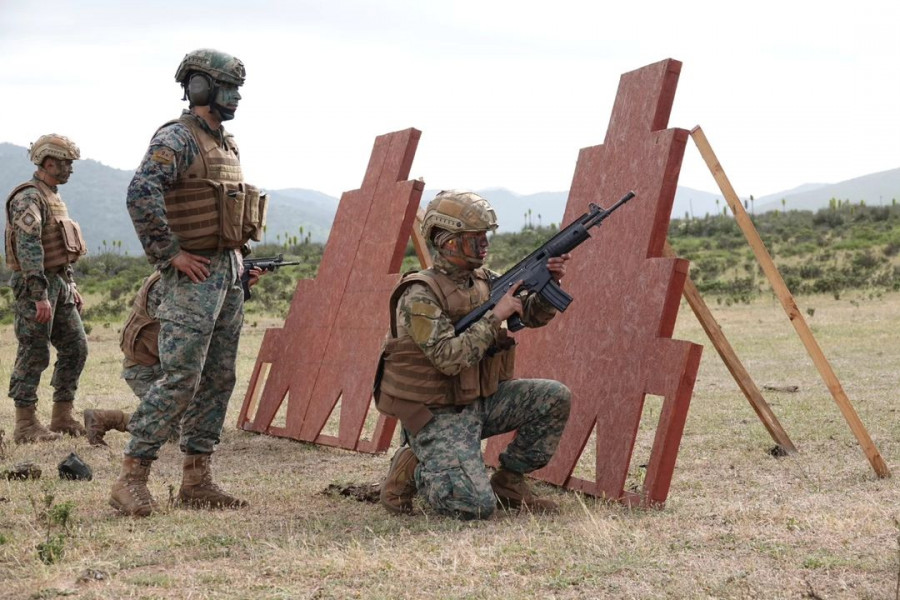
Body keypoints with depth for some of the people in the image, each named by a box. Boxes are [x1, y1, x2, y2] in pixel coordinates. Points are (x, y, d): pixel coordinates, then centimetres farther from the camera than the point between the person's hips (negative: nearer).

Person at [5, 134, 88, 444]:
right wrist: (39, 296, -27)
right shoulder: (28, 198, -14)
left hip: (59, 283, 10)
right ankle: (25, 426, 2)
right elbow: (28, 247, -23)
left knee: (75, 347, 9)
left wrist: (71, 285, 21)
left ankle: (62, 417, 16)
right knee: (34, 355, -5)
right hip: (36, 285, -10)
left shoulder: (53, 197, 17)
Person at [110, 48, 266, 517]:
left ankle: (196, 481, 15)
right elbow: (141, 194, -26)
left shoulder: (225, 143, 16)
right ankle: (131, 479, -6)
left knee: (217, 381, 9)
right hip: (193, 276, -9)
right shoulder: (176, 139, -11)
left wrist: (237, 257, 16)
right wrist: (169, 254, -22)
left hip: (229, 273, 9)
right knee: (180, 379, -13)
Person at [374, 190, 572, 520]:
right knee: (478, 505, -22)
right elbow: (449, 358, -27)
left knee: (555, 397, -6)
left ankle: (508, 481, 8)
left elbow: (531, 315, 10)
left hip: (480, 401, 8)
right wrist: (495, 317, -23)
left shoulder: (482, 280, 6)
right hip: (438, 414, -8)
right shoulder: (420, 295, -19)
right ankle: (412, 469, 6)